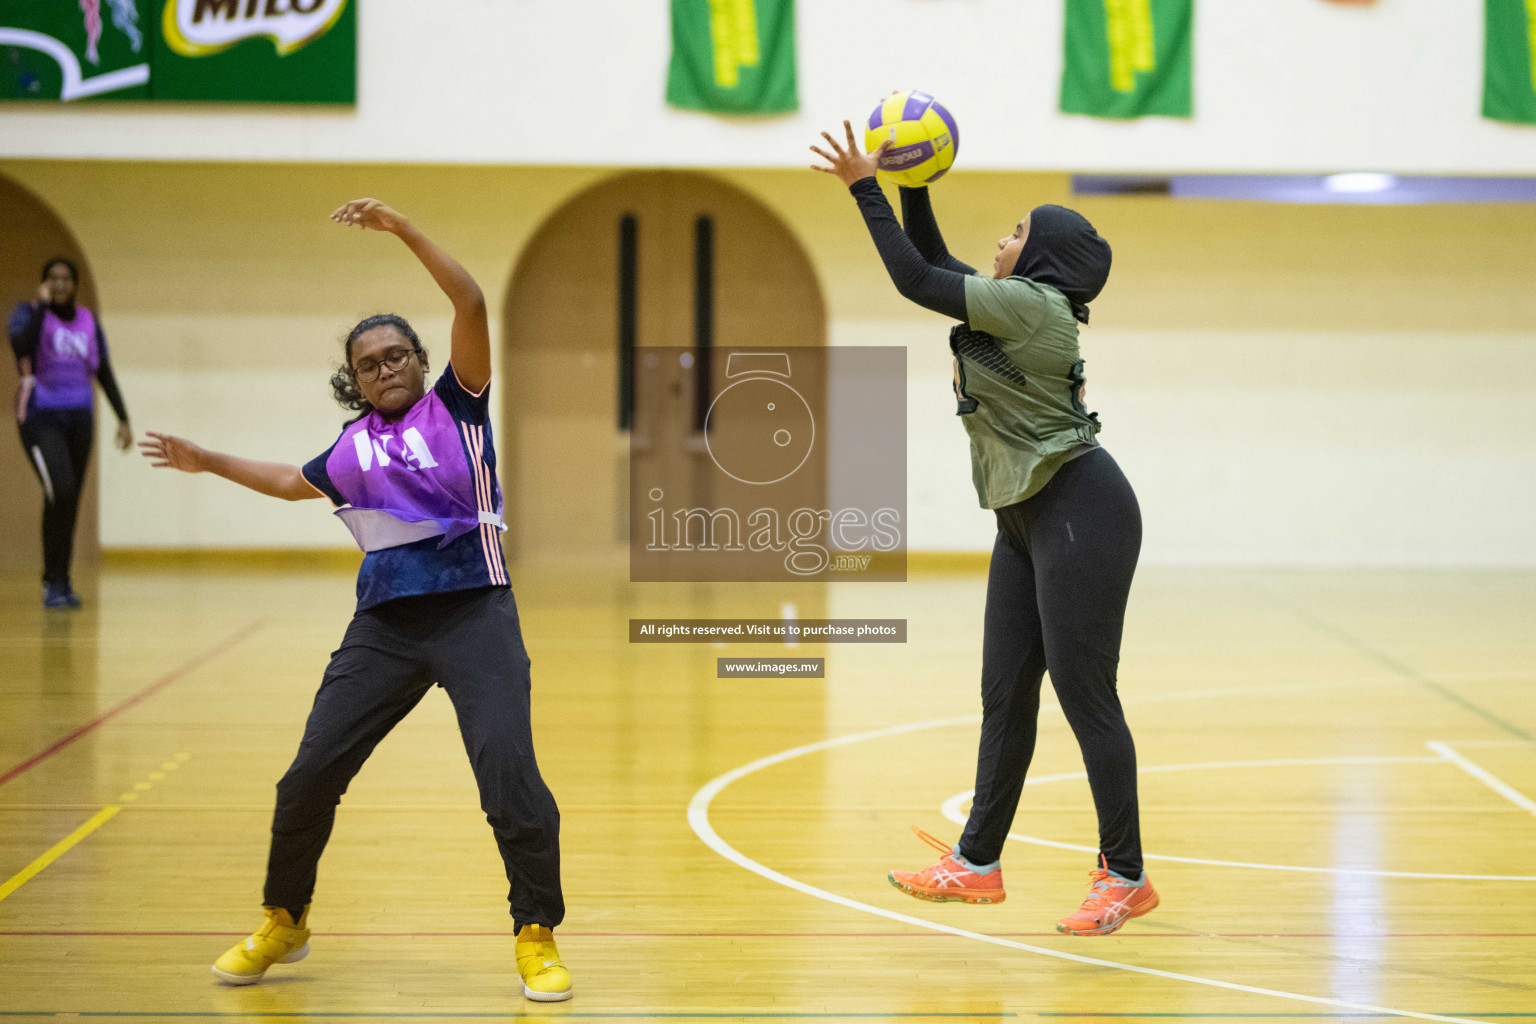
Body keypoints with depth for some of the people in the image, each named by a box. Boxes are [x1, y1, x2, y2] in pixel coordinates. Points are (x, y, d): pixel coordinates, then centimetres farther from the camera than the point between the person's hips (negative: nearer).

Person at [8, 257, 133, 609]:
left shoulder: (88, 322, 11)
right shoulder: (30, 313, -3)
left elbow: (105, 373, 15)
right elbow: (20, 343, -25)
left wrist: (123, 419, 10)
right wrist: (42, 304, -20)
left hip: (78, 418, 5)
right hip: (41, 417, -5)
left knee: (71, 502, 7)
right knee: (60, 490, -21)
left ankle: (61, 582, 19)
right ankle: (54, 583, -12)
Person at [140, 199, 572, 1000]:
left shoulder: (455, 407, 4)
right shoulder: (353, 449, 15)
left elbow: (470, 303, -9)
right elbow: (295, 482, 37)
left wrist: (402, 229, -13)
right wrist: (209, 463, 41)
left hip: (473, 612, -4)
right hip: (383, 624, 4)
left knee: (508, 769, -16)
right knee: (311, 773, 2)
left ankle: (538, 938, -1)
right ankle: (283, 923, 23)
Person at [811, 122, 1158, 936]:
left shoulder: (1032, 304, -15)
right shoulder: (1016, 307, 12)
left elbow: (915, 280, -15)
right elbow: (931, 268, 24)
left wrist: (864, 187, -9)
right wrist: (911, 188, 12)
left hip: (1081, 512, -10)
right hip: (1030, 518, 10)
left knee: (1084, 694, -6)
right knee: (1005, 693, 12)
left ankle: (1125, 876, 1)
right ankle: (978, 863, 19)